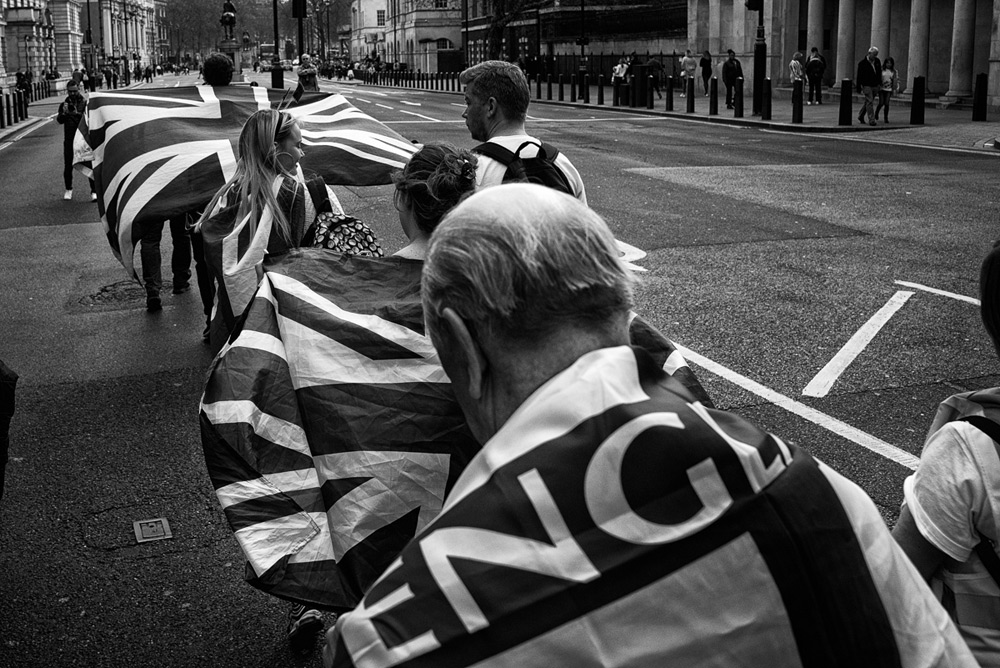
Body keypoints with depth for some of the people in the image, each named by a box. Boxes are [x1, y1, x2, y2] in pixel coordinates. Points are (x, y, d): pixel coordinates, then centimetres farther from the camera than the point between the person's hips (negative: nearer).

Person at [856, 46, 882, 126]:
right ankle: (871, 120, -12)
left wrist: (880, 83, 14)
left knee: (867, 102, 14)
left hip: (875, 86, 6)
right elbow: (859, 76, -9)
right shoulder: (862, 63, -10)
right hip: (867, 85, -6)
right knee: (870, 102, -12)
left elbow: (879, 73, 18)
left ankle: (860, 117, 29)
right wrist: (859, 89, -11)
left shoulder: (877, 61, 6)